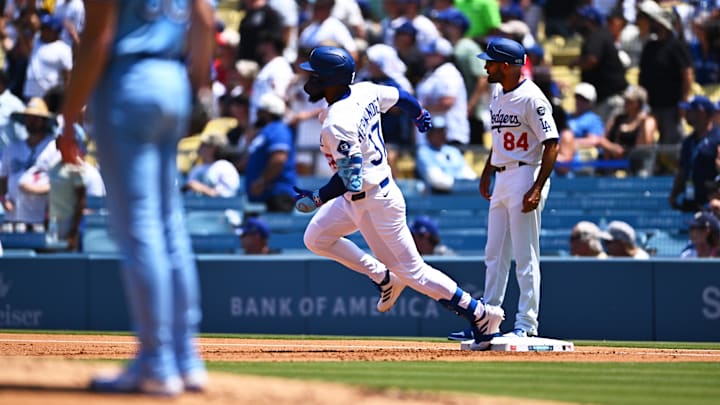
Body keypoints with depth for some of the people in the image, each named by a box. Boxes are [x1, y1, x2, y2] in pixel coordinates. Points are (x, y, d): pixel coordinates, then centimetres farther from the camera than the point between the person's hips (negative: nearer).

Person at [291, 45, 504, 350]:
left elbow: (351, 179, -33)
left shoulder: (337, 124, -29)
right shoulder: (363, 92, -2)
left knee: (411, 270, 0)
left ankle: (480, 315, 6)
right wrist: (420, 115, 36)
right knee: (316, 238, 14)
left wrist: (318, 199, -27)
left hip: (375, 202, -10)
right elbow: (400, 96, 17)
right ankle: (383, 278, 22)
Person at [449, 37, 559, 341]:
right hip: (502, 178, 9)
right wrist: (487, 172, 20)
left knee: (525, 256, -6)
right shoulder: (497, 94, 13)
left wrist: (537, 188, -22)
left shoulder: (531, 98, -15)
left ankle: (526, 324, -2)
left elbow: (551, 144, -17)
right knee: (494, 254, 11)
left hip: (525, 177, -9)